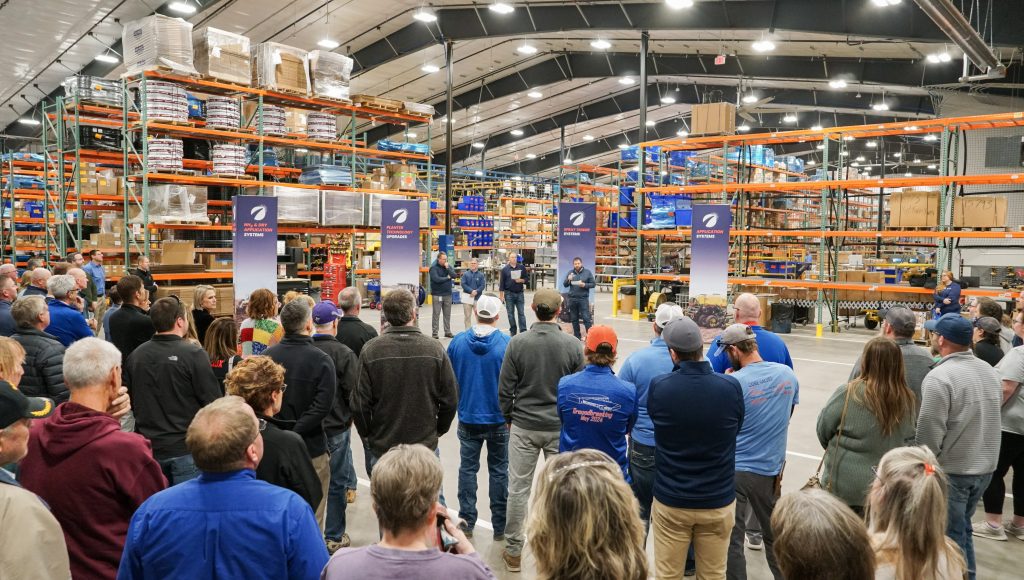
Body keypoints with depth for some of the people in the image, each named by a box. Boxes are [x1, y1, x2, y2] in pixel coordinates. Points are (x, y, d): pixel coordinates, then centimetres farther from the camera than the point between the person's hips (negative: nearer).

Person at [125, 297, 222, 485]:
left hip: (148, 447, 5)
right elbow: (212, 400, -15)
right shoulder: (193, 354, -16)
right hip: (185, 447, -5)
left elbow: (130, 399, 12)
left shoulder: (136, 355, 1)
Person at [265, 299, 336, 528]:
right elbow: (322, 406, -20)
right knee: (311, 516, 8)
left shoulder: (266, 356, -2)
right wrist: (296, 431, -14)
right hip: (311, 449, -4)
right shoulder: (321, 360, -13)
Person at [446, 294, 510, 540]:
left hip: (468, 417, 2)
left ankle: (466, 523, 20)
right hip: (499, 418, -1)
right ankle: (500, 526, 20)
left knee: (468, 469, 13)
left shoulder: (458, 341, -6)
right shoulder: (507, 343, -14)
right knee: (498, 471, 11)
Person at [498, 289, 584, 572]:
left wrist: (509, 418, 11)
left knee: (518, 489, 11)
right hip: (561, 428, 0)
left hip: (523, 427, 0)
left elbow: (505, 388, -5)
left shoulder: (517, 342, -10)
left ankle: (513, 552, 21)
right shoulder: (572, 345, -9)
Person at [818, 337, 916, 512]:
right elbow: (909, 441, 6)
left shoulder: (849, 393, -19)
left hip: (844, 487, -3)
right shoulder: (906, 400, -6)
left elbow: (823, 428, -8)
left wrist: (834, 449, 12)